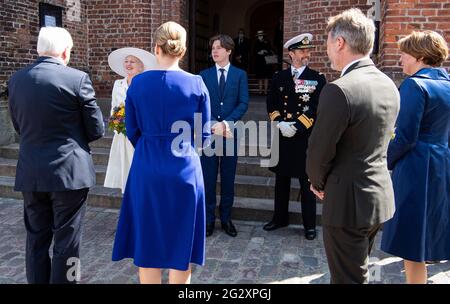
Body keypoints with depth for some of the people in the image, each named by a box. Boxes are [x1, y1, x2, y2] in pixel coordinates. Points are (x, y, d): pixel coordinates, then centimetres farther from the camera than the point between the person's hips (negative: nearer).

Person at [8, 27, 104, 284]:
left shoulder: (16, 79, 3)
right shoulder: (78, 78, -11)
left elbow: (19, 126, 12)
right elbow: (97, 130, -7)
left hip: (31, 174, 5)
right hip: (69, 172, -5)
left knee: (36, 239, 17)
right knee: (66, 242, 6)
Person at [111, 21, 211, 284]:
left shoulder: (137, 83, -3)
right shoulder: (196, 84, -5)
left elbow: (133, 132, 3)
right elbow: (203, 135, -1)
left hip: (147, 168, 1)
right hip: (185, 169, -1)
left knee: (148, 240, 14)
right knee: (181, 242, 13)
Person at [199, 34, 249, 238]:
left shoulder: (240, 75, 5)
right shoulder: (204, 75, 7)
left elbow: (243, 104, -4)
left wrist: (226, 123, -16)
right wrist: (214, 125, -14)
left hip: (230, 132, 0)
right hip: (208, 132, 0)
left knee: (228, 178, 8)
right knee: (208, 177, 4)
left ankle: (226, 218, 20)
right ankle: (208, 219, 16)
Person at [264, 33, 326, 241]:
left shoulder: (318, 79, -1)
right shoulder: (278, 78, 8)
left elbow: (318, 108, -8)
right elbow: (271, 105, 7)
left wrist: (296, 127, -16)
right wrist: (280, 123, -10)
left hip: (306, 138, -3)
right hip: (282, 137, 3)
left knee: (307, 181, 5)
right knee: (281, 179, 13)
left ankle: (309, 224, 17)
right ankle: (280, 218, 28)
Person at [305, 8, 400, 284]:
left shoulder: (339, 91, -23)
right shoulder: (389, 85, 4)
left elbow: (319, 151, -17)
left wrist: (318, 183, 4)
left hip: (349, 201, -8)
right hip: (381, 196, 8)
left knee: (348, 277, 9)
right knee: (359, 271, 26)